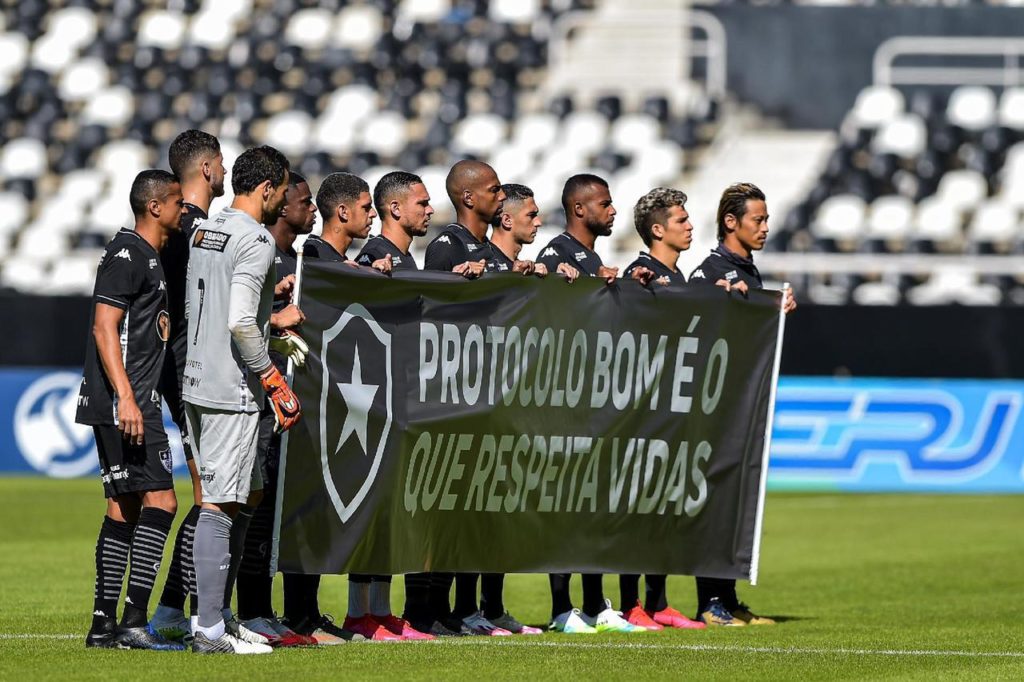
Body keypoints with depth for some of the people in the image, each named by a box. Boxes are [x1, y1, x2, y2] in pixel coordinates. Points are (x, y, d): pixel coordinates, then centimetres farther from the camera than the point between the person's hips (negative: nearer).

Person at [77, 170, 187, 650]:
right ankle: (134, 620, -15)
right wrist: (126, 399, -25)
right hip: (123, 401, -10)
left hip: (131, 404, 10)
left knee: (124, 507, 9)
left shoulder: (148, 258, 20)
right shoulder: (127, 255, -11)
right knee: (160, 500, -13)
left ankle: (104, 625, 10)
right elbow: (104, 328, -18)